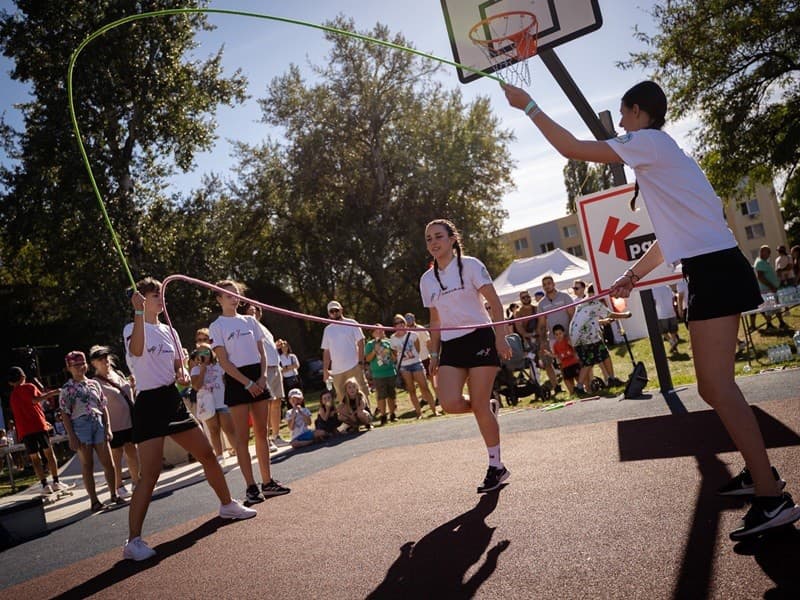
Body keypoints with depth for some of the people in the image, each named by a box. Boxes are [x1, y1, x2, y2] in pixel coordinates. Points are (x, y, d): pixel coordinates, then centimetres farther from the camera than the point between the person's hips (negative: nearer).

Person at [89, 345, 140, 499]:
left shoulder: (118, 374, 9)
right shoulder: (96, 383, -11)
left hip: (130, 420, 6)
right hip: (114, 425, -6)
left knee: (133, 452, 13)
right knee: (117, 456, 6)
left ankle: (136, 482, 24)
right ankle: (119, 486, 17)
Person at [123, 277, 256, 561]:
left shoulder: (169, 330, 14)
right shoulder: (133, 328, -6)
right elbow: (136, 350, -31)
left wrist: (183, 374, -3)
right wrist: (139, 312, -37)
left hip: (173, 400, 7)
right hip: (149, 404, -7)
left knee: (208, 454, 13)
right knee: (150, 475, -13)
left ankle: (227, 505, 32)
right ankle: (133, 541, -6)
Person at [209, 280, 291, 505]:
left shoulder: (249, 320, 12)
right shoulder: (217, 326, -2)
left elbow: (262, 352, 11)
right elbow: (224, 361, -8)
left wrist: (262, 377, -5)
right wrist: (247, 383, -14)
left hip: (257, 378, 5)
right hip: (237, 381, -5)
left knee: (261, 433, 8)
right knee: (243, 437, -3)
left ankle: (267, 482, 15)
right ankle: (251, 487, 1)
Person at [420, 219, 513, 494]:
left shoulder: (470, 265, -3)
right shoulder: (427, 280, 12)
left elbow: (494, 303, -5)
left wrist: (500, 337, -13)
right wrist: (434, 353, 14)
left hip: (479, 338, -4)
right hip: (450, 346, 5)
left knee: (479, 406, -7)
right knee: (450, 403, -15)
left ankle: (496, 466, 9)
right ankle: (488, 408, 18)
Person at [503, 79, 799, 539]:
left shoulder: (649, 141, -6)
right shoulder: (662, 152, 23)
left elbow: (572, 148, -12)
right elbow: (674, 235, 27)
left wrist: (528, 105, -2)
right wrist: (633, 275, 24)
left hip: (715, 269, -10)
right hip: (713, 269, 10)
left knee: (717, 384, -14)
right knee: (713, 386, 14)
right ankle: (759, 471, 24)